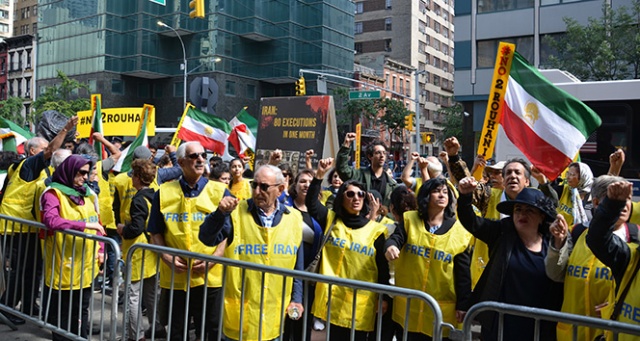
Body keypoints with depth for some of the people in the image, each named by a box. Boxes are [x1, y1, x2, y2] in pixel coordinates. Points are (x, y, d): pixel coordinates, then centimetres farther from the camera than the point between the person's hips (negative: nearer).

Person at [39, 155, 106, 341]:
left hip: (86, 263, 6)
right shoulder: (53, 193, -10)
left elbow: (97, 223, 16)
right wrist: (84, 225, -30)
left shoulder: (87, 193, 9)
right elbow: (51, 221, -28)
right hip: (63, 265, -6)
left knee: (82, 309, 16)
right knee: (61, 311, 8)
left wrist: (99, 249, 4)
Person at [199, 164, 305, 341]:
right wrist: (221, 213, -30)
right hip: (239, 309, -2)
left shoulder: (294, 218, 0)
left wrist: (297, 298, 6)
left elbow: (298, 265, 7)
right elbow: (207, 239, -15)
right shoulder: (236, 211, -7)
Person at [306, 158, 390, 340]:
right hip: (332, 297, 1)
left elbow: (383, 267, 2)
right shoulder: (331, 220, 5)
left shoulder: (376, 230, 0)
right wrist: (319, 174, -15)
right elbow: (311, 203, -6)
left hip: (361, 301, -1)